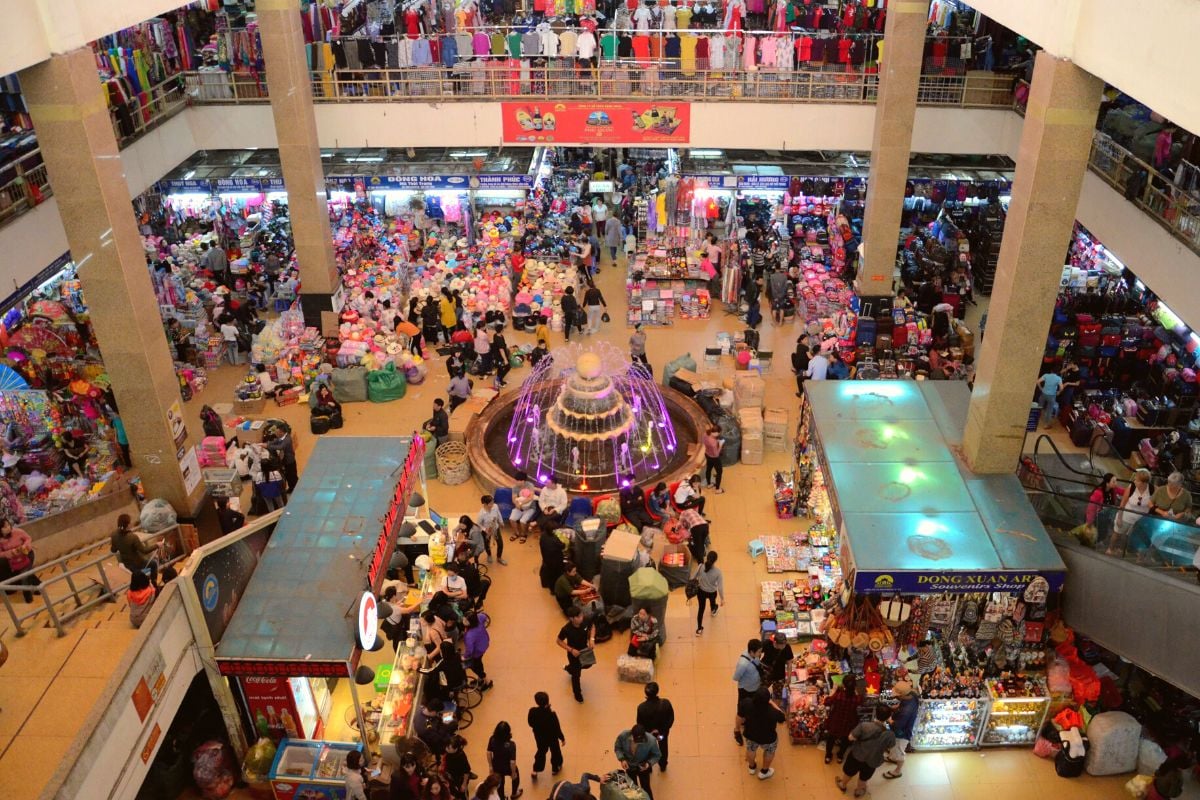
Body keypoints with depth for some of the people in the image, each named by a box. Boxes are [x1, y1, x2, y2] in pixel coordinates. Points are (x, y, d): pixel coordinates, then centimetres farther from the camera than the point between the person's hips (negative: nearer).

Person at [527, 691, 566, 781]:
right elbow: (557, 728, -22)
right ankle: (555, 768, 45)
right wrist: (562, 738, -7)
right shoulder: (551, 714, -34)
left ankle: (535, 770, 31)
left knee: (541, 751, 29)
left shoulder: (532, 711, -26)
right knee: (555, 751, 25)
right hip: (552, 737, -3)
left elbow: (530, 723, -9)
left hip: (539, 736, 3)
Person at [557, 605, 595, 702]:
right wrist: (571, 650, -26)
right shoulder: (566, 629, -35)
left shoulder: (586, 622, -25)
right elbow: (559, 641, -19)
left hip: (585, 650, 5)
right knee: (576, 674, 14)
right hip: (574, 653, -4)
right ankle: (577, 694, 43)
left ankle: (569, 668, 61)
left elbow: (592, 627, -2)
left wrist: (592, 639, -18)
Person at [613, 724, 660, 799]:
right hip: (629, 766, 2)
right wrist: (622, 759, -26)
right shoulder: (623, 735, -33)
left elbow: (657, 755, -15)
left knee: (645, 787, 14)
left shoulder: (651, 741, -36)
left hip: (643, 767, -2)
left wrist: (649, 763, -32)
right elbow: (617, 747, -11)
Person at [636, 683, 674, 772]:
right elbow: (671, 718, -18)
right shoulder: (666, 703, -32)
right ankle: (663, 766, 54)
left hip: (648, 732, -1)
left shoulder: (641, 707, -34)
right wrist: (664, 730, -3)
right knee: (663, 747, 31)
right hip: (663, 731, 1)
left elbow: (640, 724, -19)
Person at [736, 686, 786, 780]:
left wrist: (739, 727, 8)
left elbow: (740, 718, -13)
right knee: (769, 751, 32)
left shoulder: (746, 703, -34)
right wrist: (772, 703, -13)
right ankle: (764, 772, 54)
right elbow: (783, 717, -16)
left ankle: (752, 767, 62)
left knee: (751, 749, 35)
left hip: (749, 734, 2)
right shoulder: (773, 712, -41)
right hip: (767, 738, -2)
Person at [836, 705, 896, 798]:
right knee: (863, 778, 31)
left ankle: (843, 785, 56)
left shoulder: (864, 726, -32)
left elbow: (851, 737, -20)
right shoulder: (890, 735, -28)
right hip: (872, 761, 1)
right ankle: (859, 791, 56)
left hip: (856, 756, -1)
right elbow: (889, 748, -7)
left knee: (848, 772, 31)